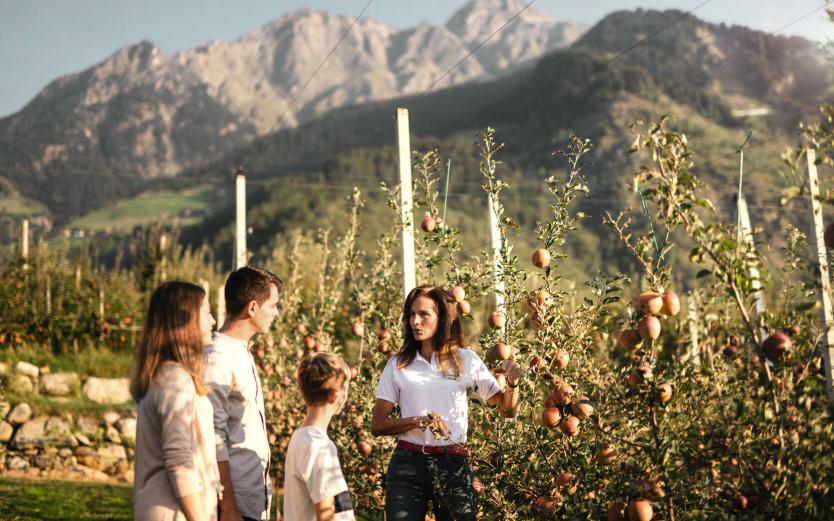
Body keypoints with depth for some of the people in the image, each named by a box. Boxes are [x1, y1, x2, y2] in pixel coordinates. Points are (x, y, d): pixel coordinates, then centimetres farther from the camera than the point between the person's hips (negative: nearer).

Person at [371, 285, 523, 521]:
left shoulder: (466, 360, 4)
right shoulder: (397, 365, 5)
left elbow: (507, 410, 6)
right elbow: (377, 425, 1)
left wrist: (512, 383, -15)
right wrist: (420, 421, -14)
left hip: (454, 465, 0)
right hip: (408, 463, 0)